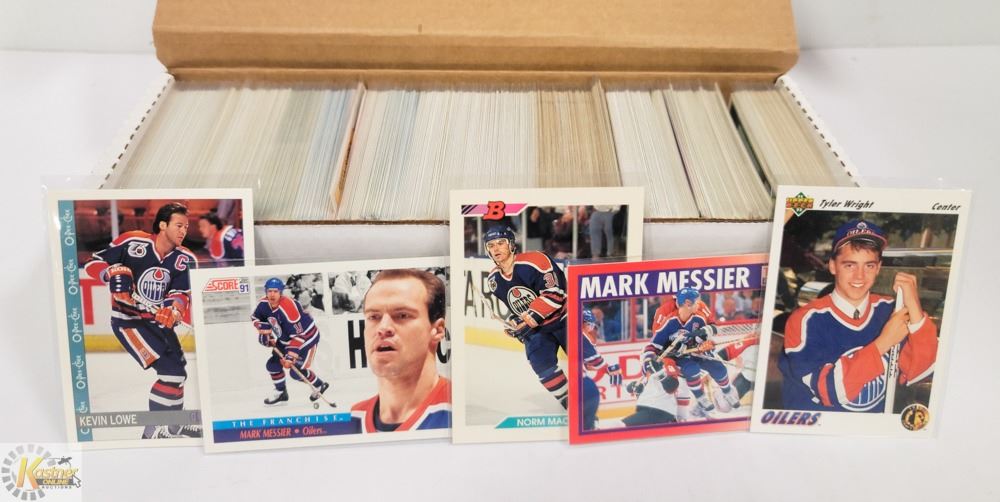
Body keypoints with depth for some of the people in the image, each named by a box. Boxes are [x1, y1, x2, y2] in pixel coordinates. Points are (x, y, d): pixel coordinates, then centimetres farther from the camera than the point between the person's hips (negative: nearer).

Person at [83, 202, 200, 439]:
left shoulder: (185, 259, -3)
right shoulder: (133, 241, -14)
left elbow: (182, 293, -10)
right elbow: (94, 262, -7)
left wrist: (175, 309, -32)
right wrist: (114, 273, -26)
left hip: (158, 321, 7)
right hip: (128, 319, -6)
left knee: (178, 372, 14)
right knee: (170, 371, -15)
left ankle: (174, 425, 35)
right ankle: (155, 431, -2)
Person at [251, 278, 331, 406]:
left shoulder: (288, 307, -34)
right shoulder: (263, 304, -11)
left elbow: (298, 335, -34)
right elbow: (255, 318, 11)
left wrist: (290, 356, -36)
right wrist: (264, 332, -4)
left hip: (307, 337, -8)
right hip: (286, 339, 8)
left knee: (296, 371, -15)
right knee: (273, 365, 4)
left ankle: (319, 385, 10)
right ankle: (281, 393, 26)